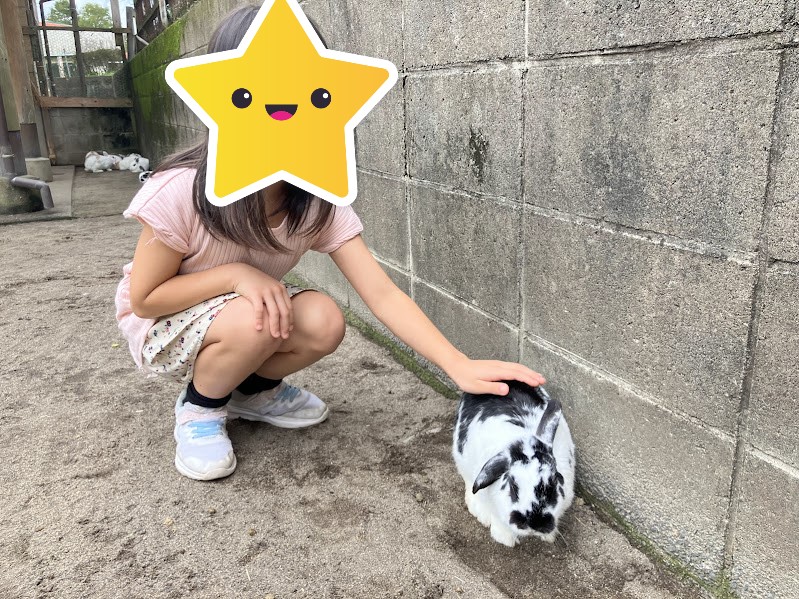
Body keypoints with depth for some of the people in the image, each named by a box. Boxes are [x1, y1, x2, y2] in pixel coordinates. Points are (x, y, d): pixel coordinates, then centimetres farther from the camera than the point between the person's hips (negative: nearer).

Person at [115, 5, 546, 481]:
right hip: (160, 325, -4)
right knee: (255, 322, -34)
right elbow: (144, 299, -19)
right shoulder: (180, 192, -32)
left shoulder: (318, 200, -20)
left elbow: (382, 293, -26)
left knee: (324, 323, -23)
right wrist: (235, 273, -32)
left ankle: (252, 390, 9)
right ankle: (200, 406, -1)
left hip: (250, 320, 4)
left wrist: (459, 365, -37)